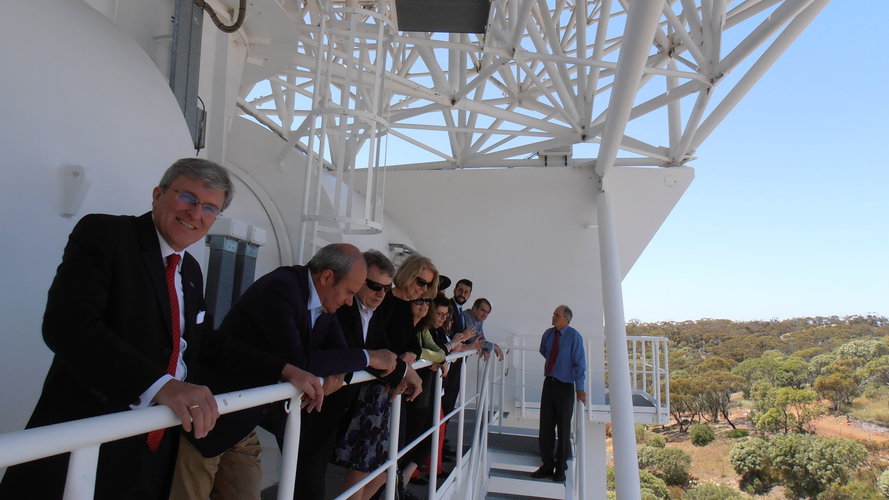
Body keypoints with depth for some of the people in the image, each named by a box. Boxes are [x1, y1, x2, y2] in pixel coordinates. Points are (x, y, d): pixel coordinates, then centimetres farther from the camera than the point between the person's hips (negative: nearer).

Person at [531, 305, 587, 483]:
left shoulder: (574, 337, -14)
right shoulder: (548, 334, 3)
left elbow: (579, 363, -16)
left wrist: (579, 388, -21)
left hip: (565, 386, -5)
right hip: (549, 383, 5)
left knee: (563, 427, 7)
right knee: (546, 426, 7)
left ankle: (560, 468, 21)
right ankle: (547, 465, 19)